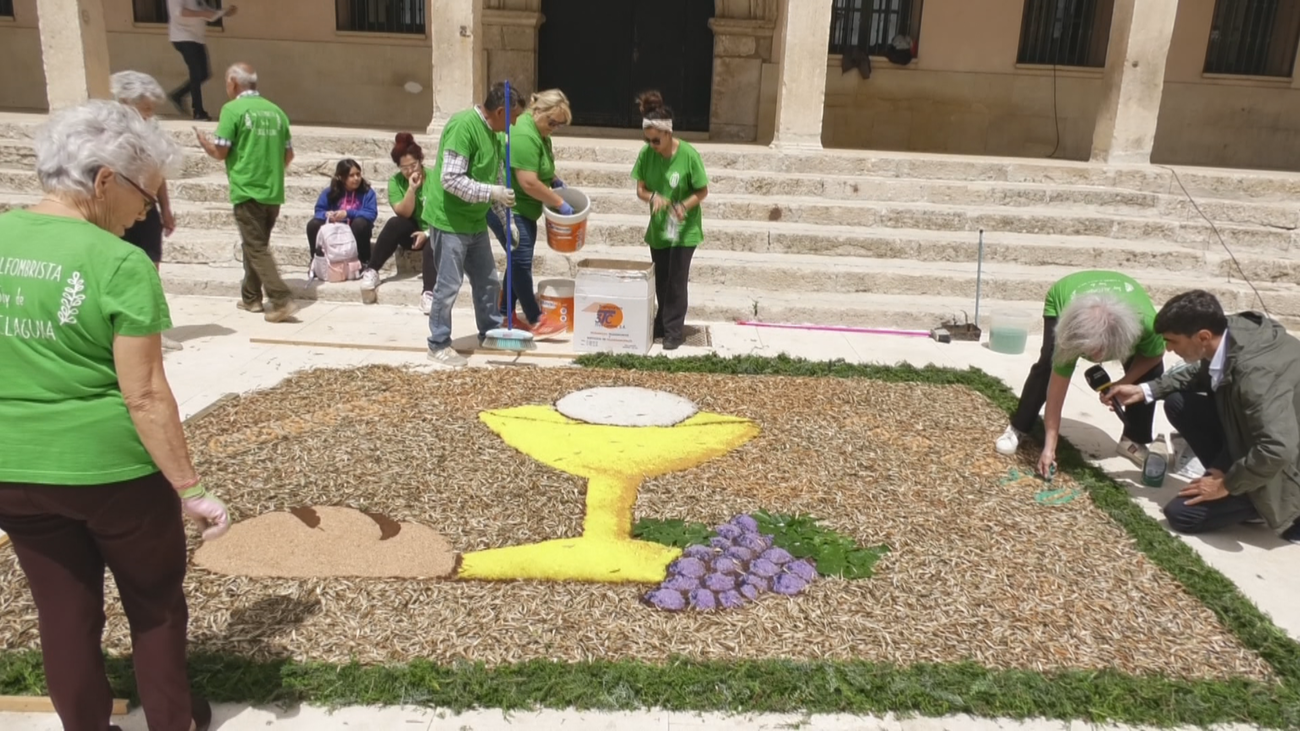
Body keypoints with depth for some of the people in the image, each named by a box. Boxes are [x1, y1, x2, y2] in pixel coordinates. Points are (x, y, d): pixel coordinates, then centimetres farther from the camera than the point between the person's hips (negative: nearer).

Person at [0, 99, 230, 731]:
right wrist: (190, 489, -12)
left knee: (64, 612, 19)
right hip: (113, 470, -5)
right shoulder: (121, 265, -18)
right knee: (155, 604, 18)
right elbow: (144, 395, -19)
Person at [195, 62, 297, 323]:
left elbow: (220, 151, -8)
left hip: (247, 191, -6)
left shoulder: (232, 109, -6)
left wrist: (203, 141, 13)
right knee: (256, 244, 19)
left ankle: (282, 301, -13)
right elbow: (289, 155, 13)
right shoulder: (275, 111, 10)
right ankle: (251, 298, 26)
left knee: (256, 248, -3)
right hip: (273, 192, 6)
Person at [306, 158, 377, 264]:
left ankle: (363, 262, -21)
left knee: (360, 223, -35)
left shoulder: (368, 192, -8)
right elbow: (319, 211, -2)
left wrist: (348, 213, -29)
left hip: (355, 232, -2)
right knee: (313, 225, -21)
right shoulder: (330, 192, 0)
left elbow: (372, 214, -20)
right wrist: (327, 214, -28)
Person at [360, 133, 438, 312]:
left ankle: (429, 293, -49)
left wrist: (428, 233, -20)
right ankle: (371, 271, -27)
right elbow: (403, 214, -13)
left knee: (431, 248, -37)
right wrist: (411, 189, -25)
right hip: (412, 232, 2)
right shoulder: (395, 181, -4)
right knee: (394, 224, -30)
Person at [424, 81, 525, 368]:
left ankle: (490, 332, 32)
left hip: (475, 222, 9)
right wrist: (491, 193, -25)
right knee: (448, 286, -2)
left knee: (488, 282, 16)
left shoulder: (492, 134, 9)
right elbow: (451, 179, -26)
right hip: (450, 221, -9)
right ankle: (439, 345, 11)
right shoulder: (463, 125, -20)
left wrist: (507, 219, 14)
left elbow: (498, 181, 18)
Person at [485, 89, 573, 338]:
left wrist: (554, 180, 9)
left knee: (518, 261, 12)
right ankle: (536, 321, 1)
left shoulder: (539, 130, 8)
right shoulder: (524, 135, -24)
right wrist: (559, 203, -19)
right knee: (521, 261, -5)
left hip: (522, 208, 10)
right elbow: (528, 183, -27)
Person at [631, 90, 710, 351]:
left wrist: (684, 205, -29)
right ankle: (662, 324, 30)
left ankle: (674, 331, 7)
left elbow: (703, 191, -11)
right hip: (658, 229, 4)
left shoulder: (688, 155, -19)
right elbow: (640, 189, -1)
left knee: (676, 281, -2)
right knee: (661, 280, 14)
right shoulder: (646, 153, -8)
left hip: (684, 230, -4)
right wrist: (653, 197, -24)